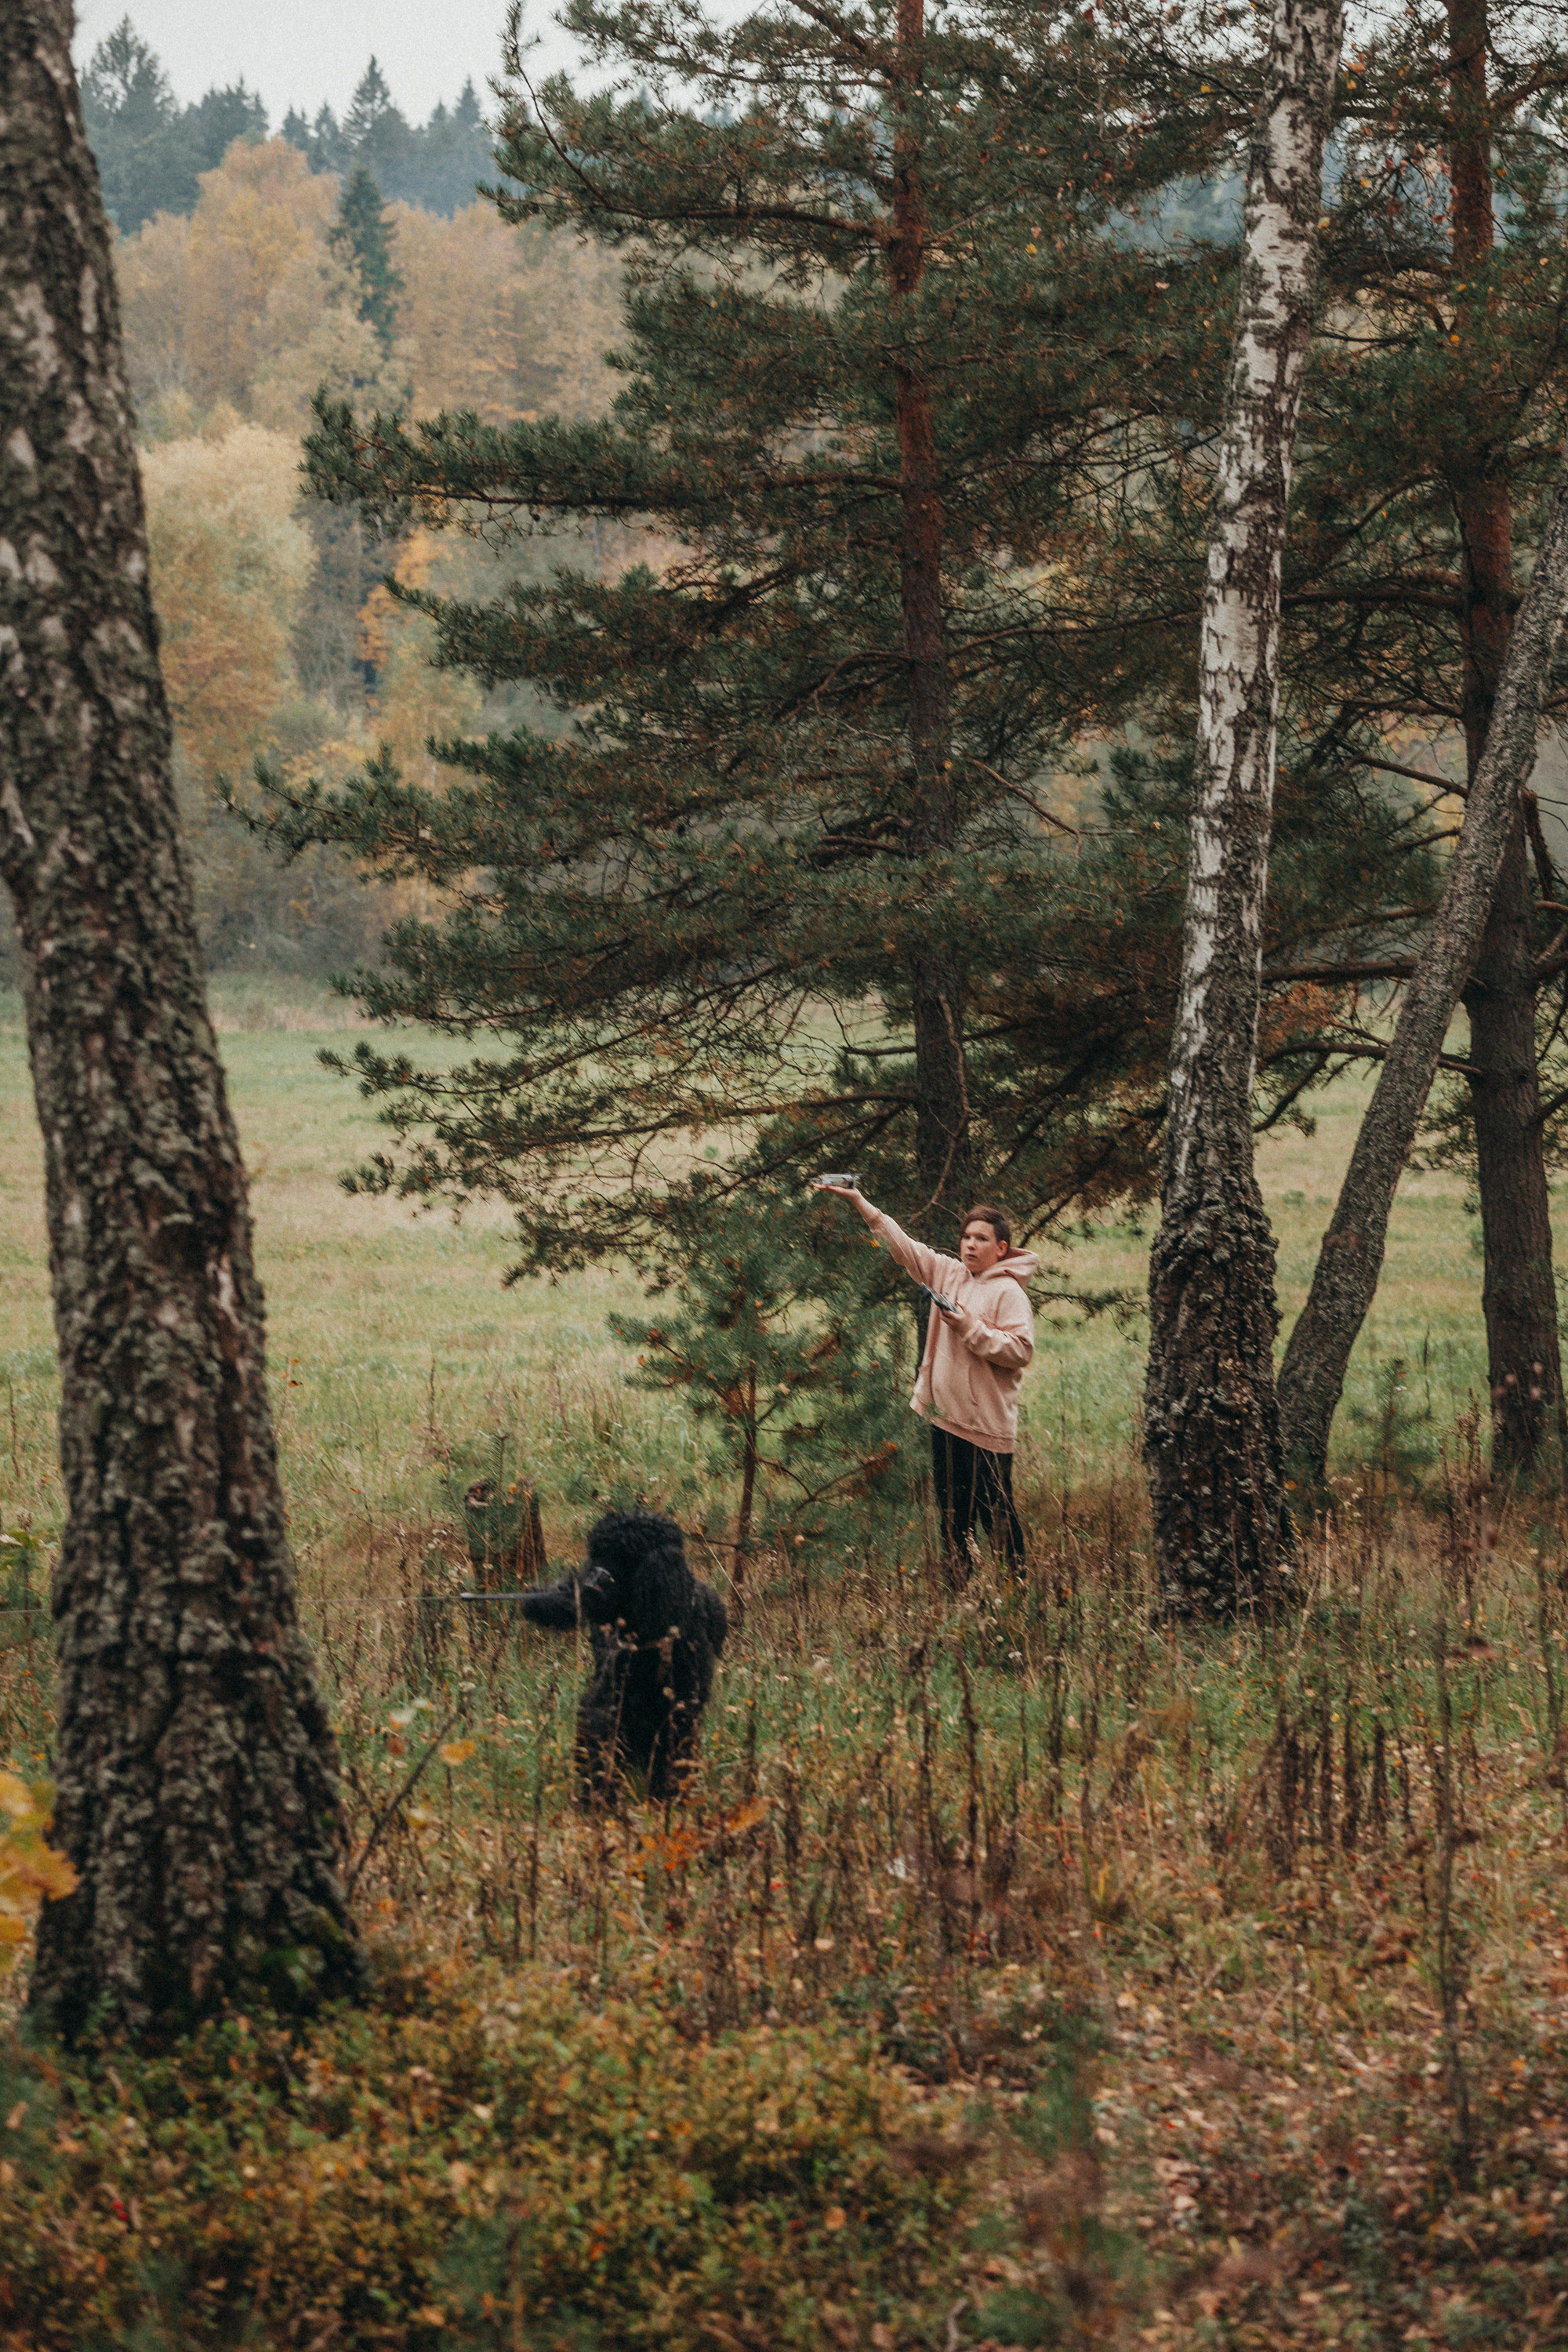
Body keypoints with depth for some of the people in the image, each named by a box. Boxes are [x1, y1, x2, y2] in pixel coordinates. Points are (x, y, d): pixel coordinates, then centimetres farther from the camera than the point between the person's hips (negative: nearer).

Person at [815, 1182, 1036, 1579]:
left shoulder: (1009, 1292, -9)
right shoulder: (949, 1275, 11)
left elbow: (1021, 1349, -17)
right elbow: (904, 1246, 13)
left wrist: (972, 1329, -19)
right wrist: (860, 1202, 10)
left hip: (987, 1424, -7)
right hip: (945, 1416, 7)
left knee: (996, 1516, -4)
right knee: (952, 1516, 11)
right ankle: (958, 1589, 17)